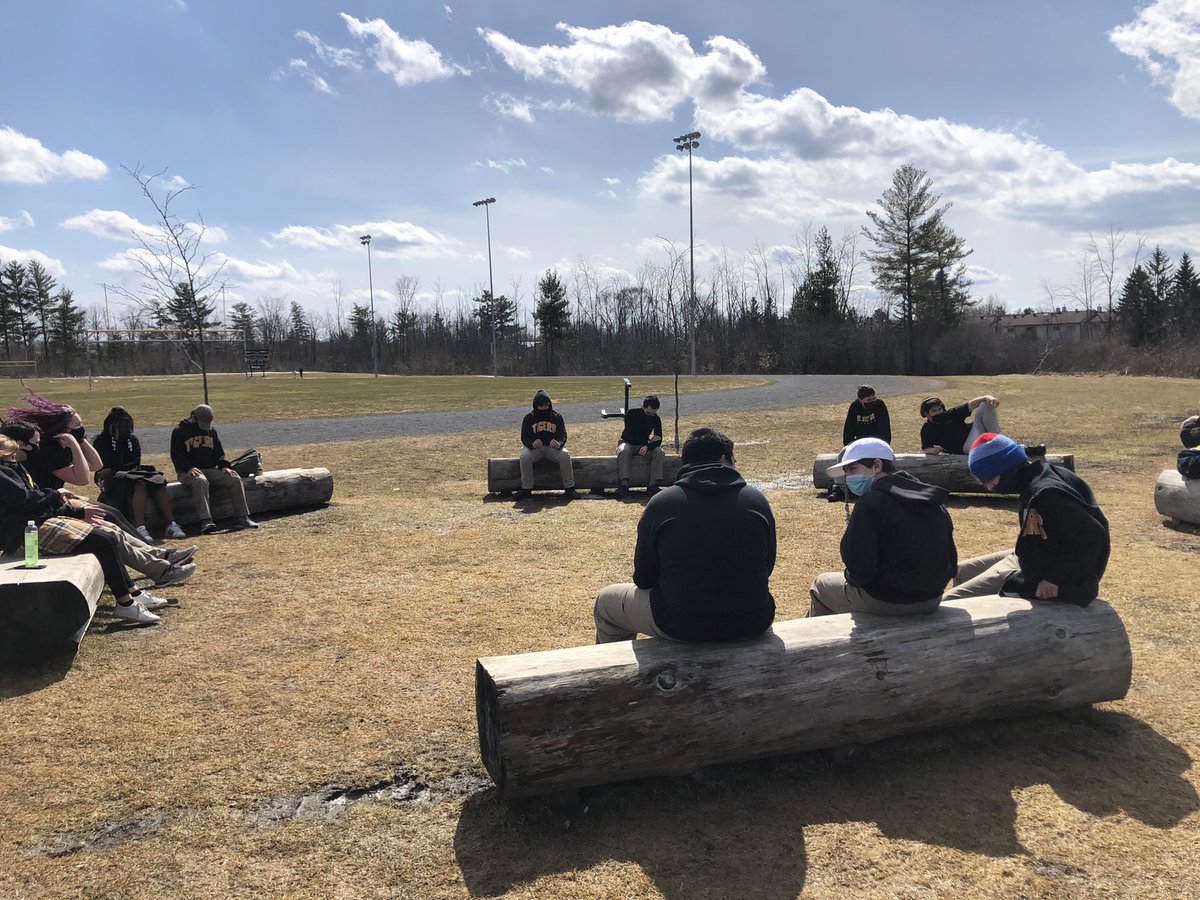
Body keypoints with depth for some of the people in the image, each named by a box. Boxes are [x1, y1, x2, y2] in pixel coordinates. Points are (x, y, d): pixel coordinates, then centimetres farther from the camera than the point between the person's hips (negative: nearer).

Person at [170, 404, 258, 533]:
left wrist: (224, 466, -1)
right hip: (188, 472, -5)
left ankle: (242, 518, -21)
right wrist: (189, 468, -21)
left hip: (211, 470, 5)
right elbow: (176, 456, -4)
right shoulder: (179, 431, 2)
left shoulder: (211, 430, 18)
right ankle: (205, 521, -48)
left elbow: (219, 452, 19)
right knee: (200, 481, -39)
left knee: (235, 479, -18)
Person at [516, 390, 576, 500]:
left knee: (565, 455, -29)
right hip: (533, 447, 0)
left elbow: (563, 435, -2)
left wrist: (559, 444, -28)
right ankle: (526, 489, -21)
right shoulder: (529, 418, -1)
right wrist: (533, 444, -30)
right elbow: (525, 437, -5)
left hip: (553, 447, 1)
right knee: (525, 456, -32)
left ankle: (569, 488, -19)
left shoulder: (557, 417, 2)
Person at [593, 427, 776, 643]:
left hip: (681, 625, -2)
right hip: (753, 624, 3)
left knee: (606, 601, 23)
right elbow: (766, 568, 8)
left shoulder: (660, 503, -7)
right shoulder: (757, 500, -2)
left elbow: (643, 579, 0)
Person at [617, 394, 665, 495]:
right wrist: (649, 440, -18)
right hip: (628, 442, -3)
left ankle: (653, 485, -33)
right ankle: (624, 483, -44)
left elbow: (658, 439, -13)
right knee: (624, 450, -38)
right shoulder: (631, 414, -16)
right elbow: (630, 435, -22)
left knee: (659, 452, -26)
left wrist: (647, 446, -34)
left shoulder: (656, 419, -6)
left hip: (644, 445, 3)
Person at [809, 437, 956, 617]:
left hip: (885, 602, -7)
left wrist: (852, 577, -1)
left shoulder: (870, 503, -19)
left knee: (821, 584, 19)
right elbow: (950, 565, 8)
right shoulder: (935, 501, 4)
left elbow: (858, 568, -22)